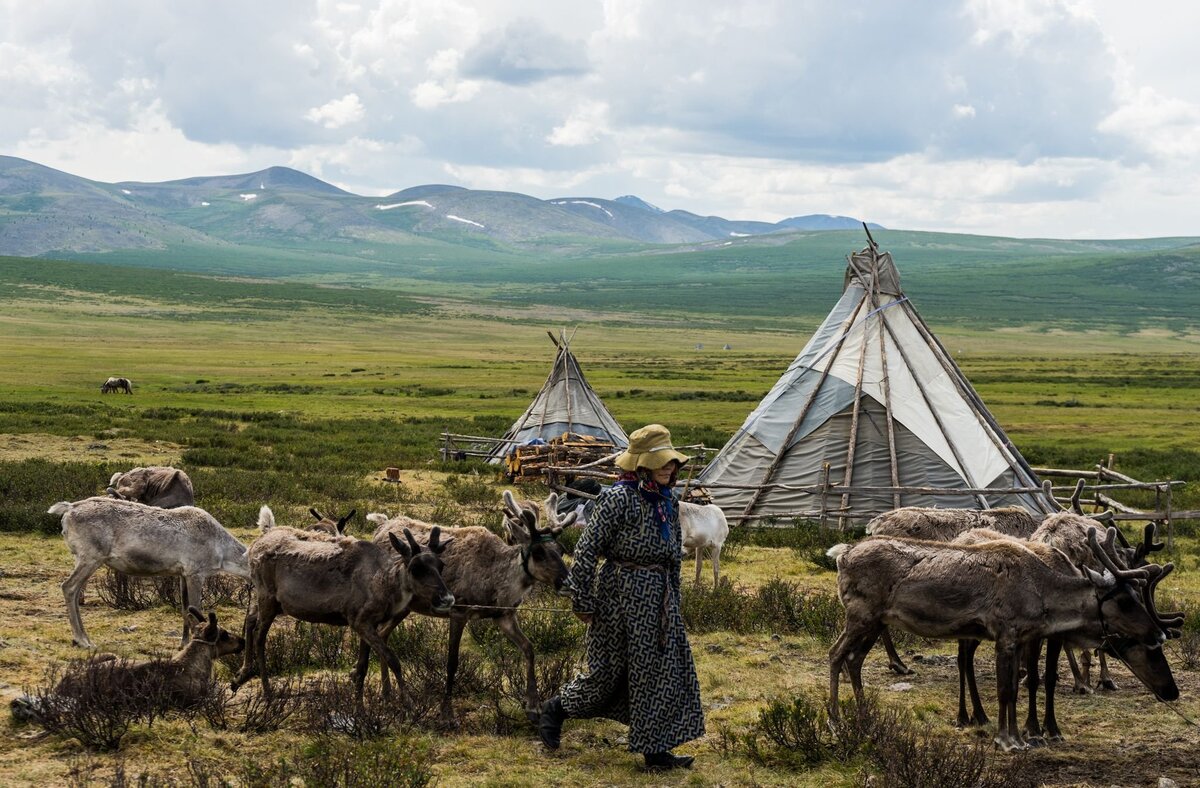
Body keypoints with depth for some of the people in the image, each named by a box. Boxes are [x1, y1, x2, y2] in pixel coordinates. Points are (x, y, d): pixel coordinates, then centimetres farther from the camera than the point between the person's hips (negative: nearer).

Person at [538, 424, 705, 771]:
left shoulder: (668, 501, 8)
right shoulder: (619, 498, -15)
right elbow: (587, 549, -15)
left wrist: (673, 597, 19)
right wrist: (582, 601, -14)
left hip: (659, 594, 7)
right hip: (623, 590, -7)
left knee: (664, 669, 4)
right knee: (609, 669, 4)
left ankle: (656, 749, 11)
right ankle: (556, 709, 29)